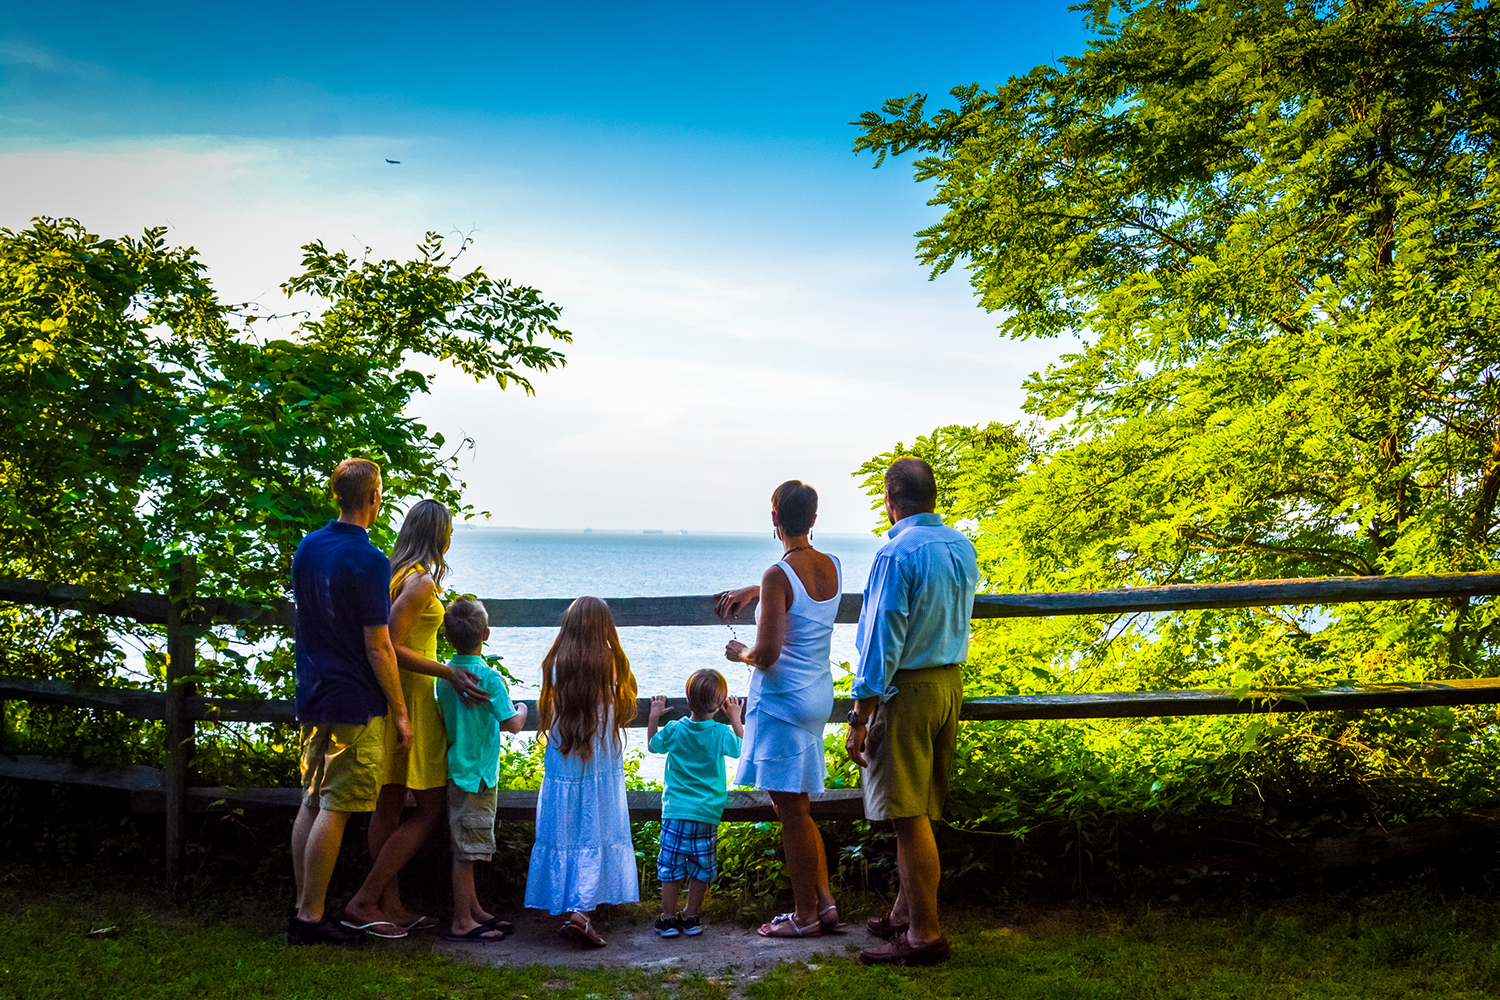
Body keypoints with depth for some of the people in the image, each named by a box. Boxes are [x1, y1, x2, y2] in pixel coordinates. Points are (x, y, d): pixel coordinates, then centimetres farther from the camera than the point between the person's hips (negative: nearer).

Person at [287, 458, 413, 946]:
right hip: (355, 703, -8)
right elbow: (378, 649, -16)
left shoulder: (307, 548, 8)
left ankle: (304, 908, 18)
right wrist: (400, 712, -9)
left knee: (312, 802, 12)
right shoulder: (367, 561, -17)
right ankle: (311, 917, 2)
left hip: (312, 695, 8)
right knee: (334, 810, -3)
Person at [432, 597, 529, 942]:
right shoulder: (489, 677, -17)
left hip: (458, 769, 8)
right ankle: (462, 923, 2)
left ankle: (475, 911, 27)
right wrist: (522, 708, 4)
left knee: (465, 849, 16)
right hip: (476, 774, -8)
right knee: (466, 851, -3)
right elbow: (511, 724, -16)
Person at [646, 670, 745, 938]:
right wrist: (735, 719, 17)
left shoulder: (674, 730, -5)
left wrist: (654, 717, 22)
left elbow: (652, 745, 14)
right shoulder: (721, 733, -7)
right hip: (707, 815, 0)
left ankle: (669, 919, 10)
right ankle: (691, 918, 16)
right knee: (701, 867, 12)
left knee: (670, 865, 8)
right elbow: (742, 748, 13)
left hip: (675, 812, 0)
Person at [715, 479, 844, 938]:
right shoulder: (833, 567, 4)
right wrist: (750, 591, 27)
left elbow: (767, 654, -23)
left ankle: (805, 915, 11)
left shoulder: (779, 576, -20)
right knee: (798, 809, 19)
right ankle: (825, 903, 20)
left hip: (782, 702, -8)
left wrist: (741, 654, -3)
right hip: (818, 696, 8)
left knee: (792, 811, 2)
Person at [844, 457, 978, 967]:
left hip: (907, 689, -8)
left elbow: (882, 643, -18)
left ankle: (926, 935, 1)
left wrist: (859, 720, -15)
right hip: (951, 681, 8)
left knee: (909, 815, -3)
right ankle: (905, 913, 26)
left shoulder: (897, 554, -17)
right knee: (920, 810, 16)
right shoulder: (961, 546, 6)